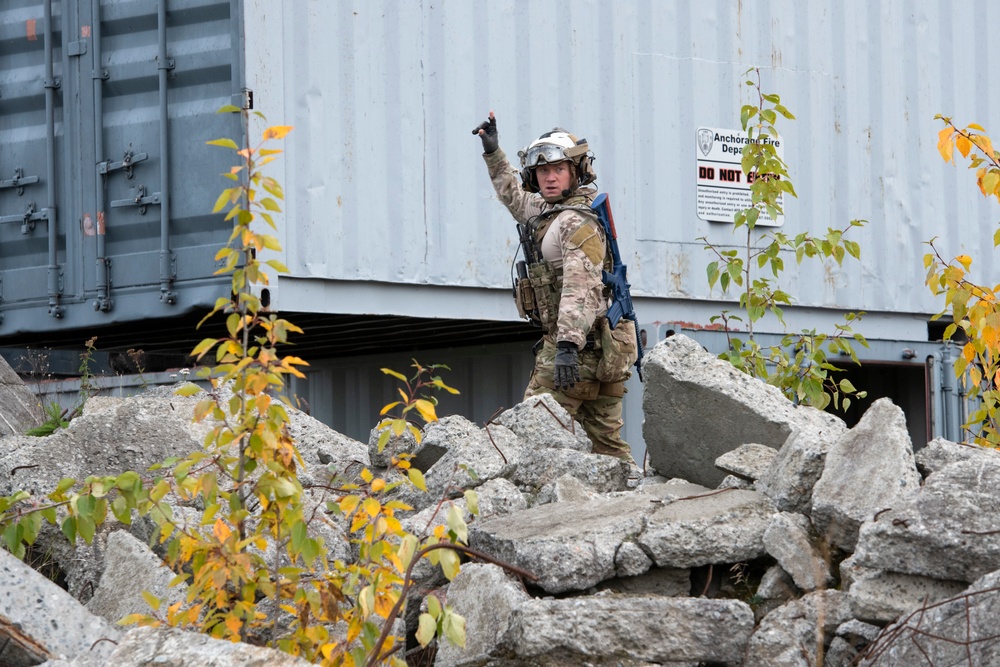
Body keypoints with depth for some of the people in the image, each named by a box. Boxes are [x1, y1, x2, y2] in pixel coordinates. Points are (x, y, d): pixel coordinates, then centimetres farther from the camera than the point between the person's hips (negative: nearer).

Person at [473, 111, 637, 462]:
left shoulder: (577, 223, -12)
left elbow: (580, 286, -26)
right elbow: (514, 196, 41)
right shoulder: (546, 210, 18)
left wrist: (568, 344, -35)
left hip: (579, 347, -10)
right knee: (607, 440, 7)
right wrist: (493, 153, 39)